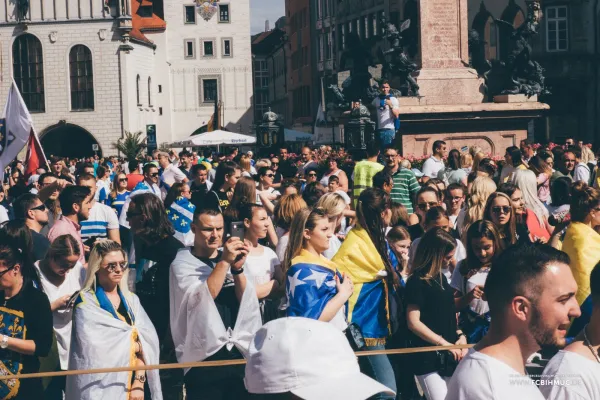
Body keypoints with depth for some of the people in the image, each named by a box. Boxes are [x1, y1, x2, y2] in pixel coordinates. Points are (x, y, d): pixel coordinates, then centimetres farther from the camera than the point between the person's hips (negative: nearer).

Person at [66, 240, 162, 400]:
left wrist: (139, 382, -13)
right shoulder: (86, 303, -5)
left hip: (130, 383, 4)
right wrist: (133, 343, -4)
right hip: (101, 386, -4)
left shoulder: (131, 300, 9)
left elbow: (144, 340, -1)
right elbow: (96, 348, -16)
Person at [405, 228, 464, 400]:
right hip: (428, 358, -8)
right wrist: (445, 343, -16)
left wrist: (460, 335, 2)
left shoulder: (441, 278, 13)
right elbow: (413, 322, -17)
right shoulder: (417, 281, -12)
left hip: (447, 356, 8)